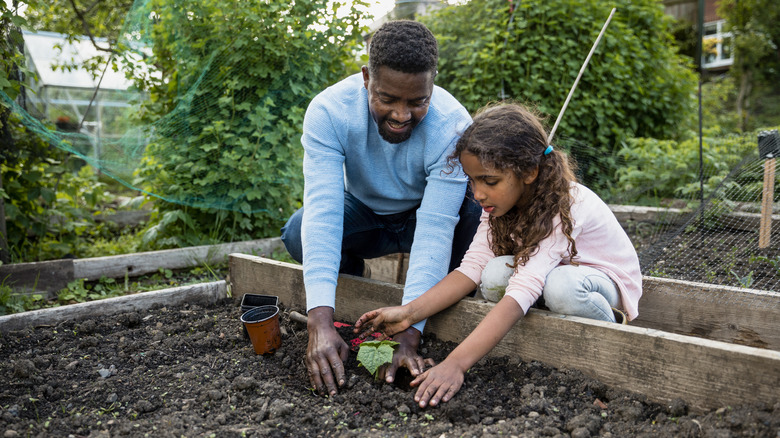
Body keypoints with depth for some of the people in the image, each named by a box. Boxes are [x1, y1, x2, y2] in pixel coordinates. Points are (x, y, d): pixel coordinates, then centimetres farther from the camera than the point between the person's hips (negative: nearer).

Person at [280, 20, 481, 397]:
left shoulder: (453, 127, -31)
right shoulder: (329, 111, -29)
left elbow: (435, 231, -36)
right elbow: (323, 211, -37)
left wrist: (408, 334, -44)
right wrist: (320, 322, -47)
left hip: (423, 215, -1)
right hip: (364, 215, 1)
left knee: (478, 214, -33)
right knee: (299, 234, -29)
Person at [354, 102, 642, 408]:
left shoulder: (566, 207, -35)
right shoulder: (501, 200, -13)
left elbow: (521, 293, -45)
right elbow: (472, 266, -21)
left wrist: (455, 364, -52)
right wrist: (410, 312, -34)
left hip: (605, 278, -5)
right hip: (544, 273, 5)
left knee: (560, 285, -38)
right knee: (497, 272, -26)